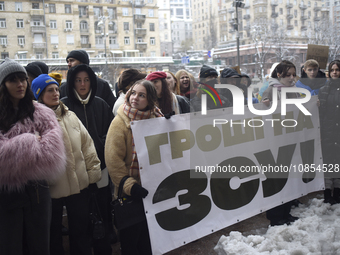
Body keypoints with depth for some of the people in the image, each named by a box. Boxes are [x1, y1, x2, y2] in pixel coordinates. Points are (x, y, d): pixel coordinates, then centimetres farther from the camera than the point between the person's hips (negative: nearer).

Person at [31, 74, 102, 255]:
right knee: (53, 234, 15)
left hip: (79, 184, 4)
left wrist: (93, 171, 4)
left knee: (81, 231, 16)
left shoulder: (70, 116, 7)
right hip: (51, 187, -3)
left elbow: (87, 144, 8)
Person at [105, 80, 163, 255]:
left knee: (151, 235, 17)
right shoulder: (121, 122, -9)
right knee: (131, 236, 8)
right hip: (130, 193, -4)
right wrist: (129, 186, -21)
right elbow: (113, 160, -14)